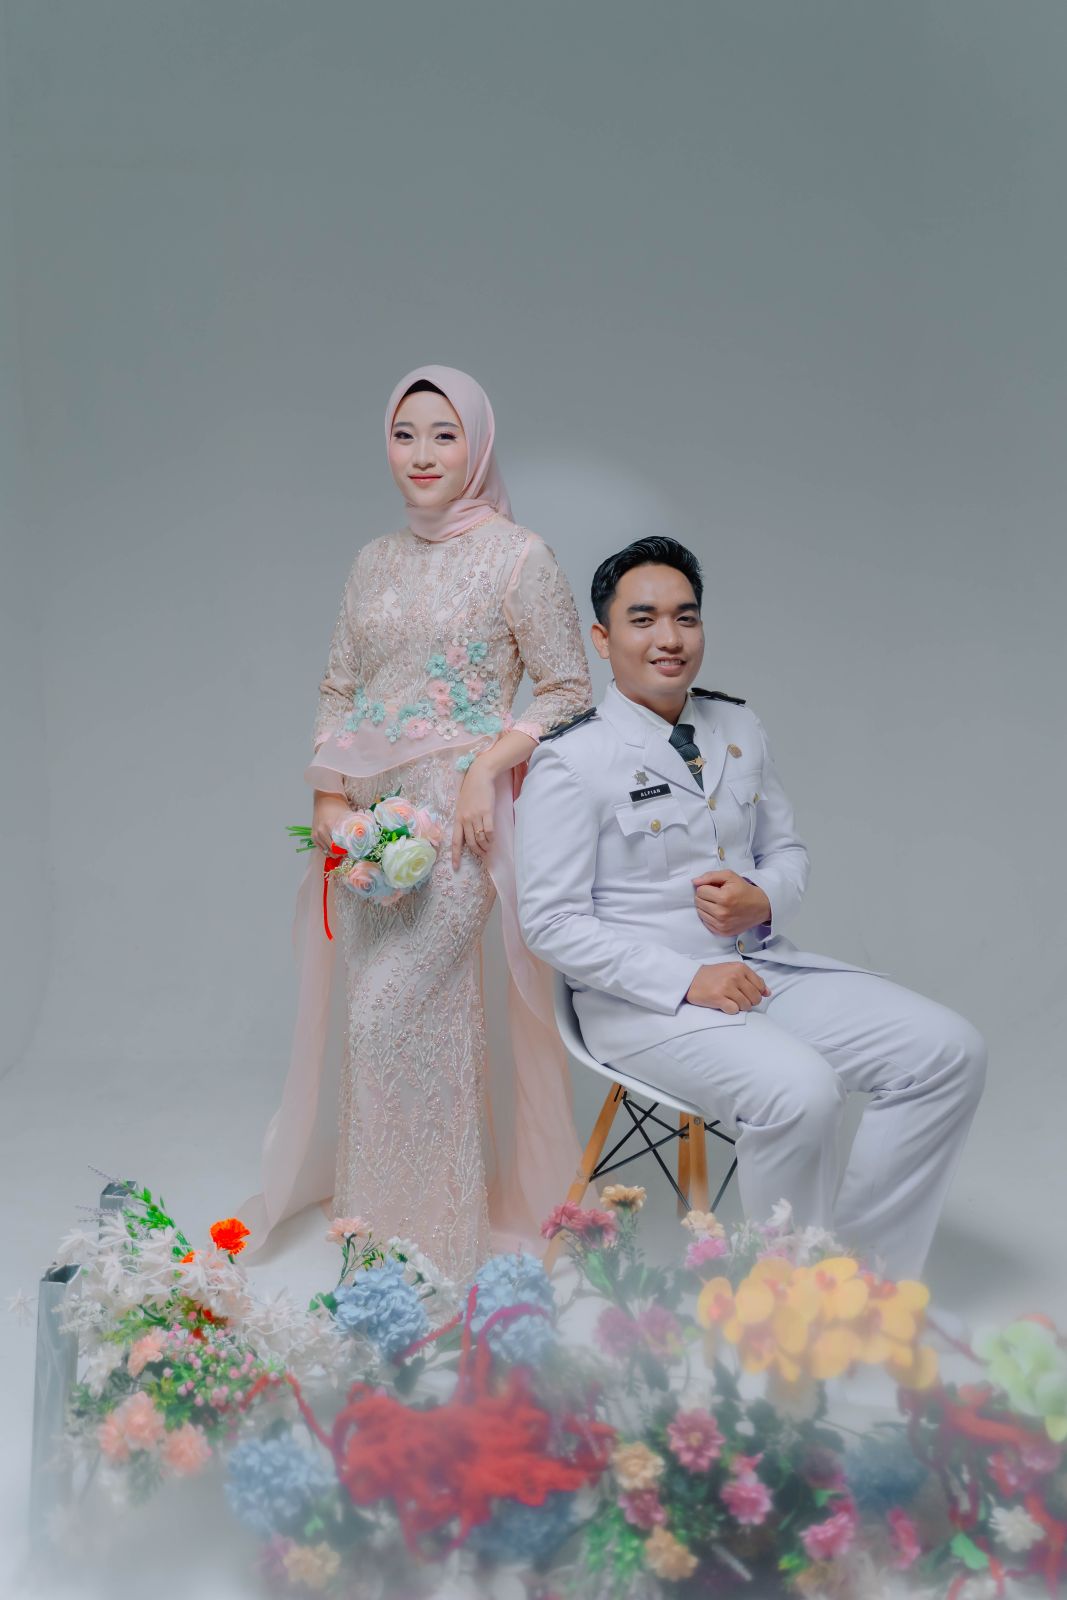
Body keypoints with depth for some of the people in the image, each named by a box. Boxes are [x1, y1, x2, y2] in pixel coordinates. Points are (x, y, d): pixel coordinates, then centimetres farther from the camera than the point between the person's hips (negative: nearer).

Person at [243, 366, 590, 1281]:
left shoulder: (518, 557, -3)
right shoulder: (375, 562, 14)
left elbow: (569, 690, -2)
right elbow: (339, 689, 16)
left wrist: (488, 766, -14)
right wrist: (329, 797, 5)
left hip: (458, 814, -5)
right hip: (372, 816, 5)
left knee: (391, 1011, -11)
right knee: (397, 1016, 11)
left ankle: (426, 1237, 5)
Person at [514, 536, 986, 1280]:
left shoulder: (740, 728, 11)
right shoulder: (572, 759, -9)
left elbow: (788, 849, 19)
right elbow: (552, 922, -12)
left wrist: (765, 899, -6)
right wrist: (685, 980, -20)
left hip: (764, 966, 7)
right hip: (646, 998, -7)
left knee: (951, 1051, -8)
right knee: (800, 1092, -32)